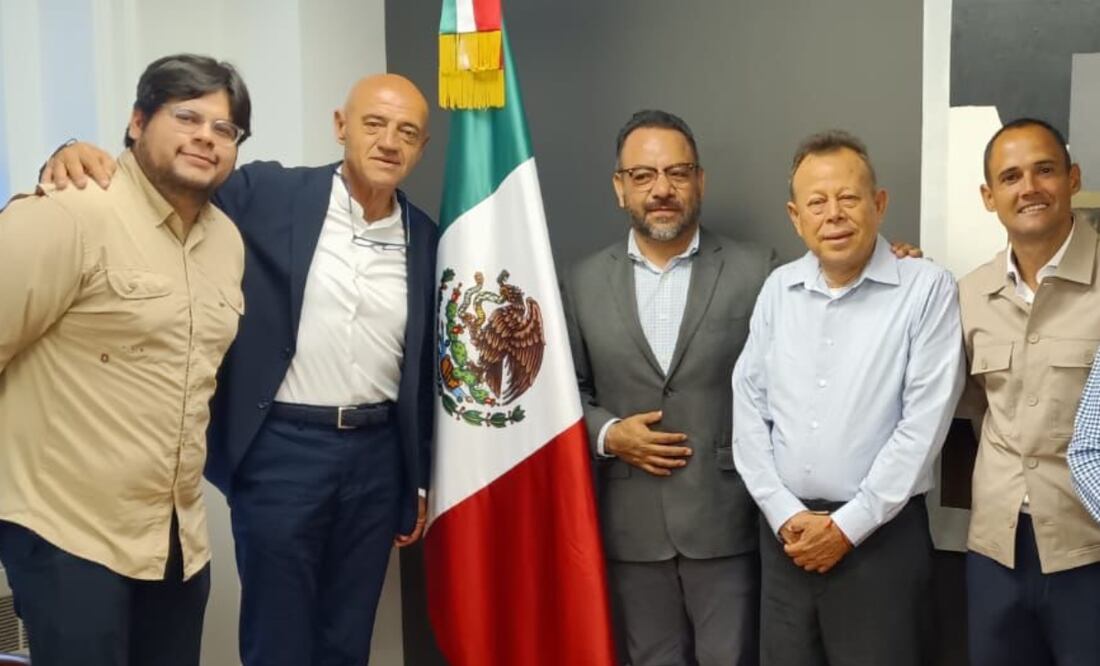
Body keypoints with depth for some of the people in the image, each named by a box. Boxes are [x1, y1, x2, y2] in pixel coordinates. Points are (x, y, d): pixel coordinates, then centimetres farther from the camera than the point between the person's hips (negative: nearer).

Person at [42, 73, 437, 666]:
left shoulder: (425, 239, 5)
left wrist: (419, 482, 12)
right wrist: (81, 157, -26)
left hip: (377, 453, 3)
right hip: (283, 448, -3)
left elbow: (424, 367, 10)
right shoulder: (269, 193, -5)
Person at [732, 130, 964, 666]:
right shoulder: (778, 288, 6)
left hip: (881, 533, -4)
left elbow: (924, 423, -11)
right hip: (785, 531, 4)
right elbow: (748, 405, 5)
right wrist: (784, 513, -5)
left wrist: (848, 526, -11)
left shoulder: (927, 288, -7)